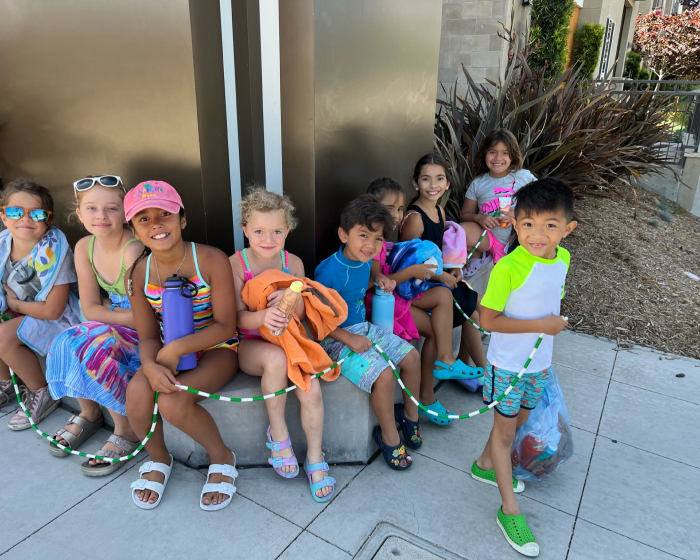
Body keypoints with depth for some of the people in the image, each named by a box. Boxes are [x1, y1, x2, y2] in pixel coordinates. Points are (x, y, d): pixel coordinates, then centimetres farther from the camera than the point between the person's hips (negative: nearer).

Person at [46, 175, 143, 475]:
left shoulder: (134, 250, -25)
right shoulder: (85, 247, -4)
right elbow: (89, 309, -4)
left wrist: (109, 309, -15)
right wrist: (123, 314, -16)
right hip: (114, 327, 7)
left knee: (93, 348, -26)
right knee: (64, 344, -12)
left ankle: (126, 432, -7)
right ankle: (89, 414, 14)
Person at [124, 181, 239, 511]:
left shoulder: (212, 261, -17)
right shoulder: (138, 274, -4)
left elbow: (225, 326, -17)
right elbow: (148, 336, 0)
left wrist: (177, 349, -27)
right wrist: (150, 366, -23)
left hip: (216, 348, -4)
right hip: (167, 351, 4)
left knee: (173, 402, -28)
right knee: (137, 392, -25)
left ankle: (221, 457, 3)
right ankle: (158, 458, 9)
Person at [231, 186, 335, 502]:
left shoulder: (293, 263, 2)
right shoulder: (236, 264, -7)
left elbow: (300, 314, 0)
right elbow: (237, 317, -12)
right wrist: (263, 317, -36)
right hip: (250, 345, -2)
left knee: (311, 390, -24)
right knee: (276, 358, -38)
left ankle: (315, 458, 1)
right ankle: (278, 433, -12)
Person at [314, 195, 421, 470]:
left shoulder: (364, 260, -3)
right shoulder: (329, 271, -26)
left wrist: (379, 278, 1)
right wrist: (348, 338, -25)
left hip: (362, 328, 9)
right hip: (336, 338, -8)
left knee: (411, 356, 5)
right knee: (384, 375, -23)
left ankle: (411, 417, 27)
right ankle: (389, 435, 3)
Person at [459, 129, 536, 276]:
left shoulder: (524, 177, -3)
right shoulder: (478, 184, 2)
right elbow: (465, 215, 5)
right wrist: (479, 218, -17)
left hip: (517, 240, -1)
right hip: (488, 236, 1)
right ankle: (479, 256, 3)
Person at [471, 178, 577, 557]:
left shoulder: (563, 258, -6)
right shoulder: (508, 267, -27)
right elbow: (488, 319, -23)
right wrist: (541, 325, -24)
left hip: (539, 361, 7)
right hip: (507, 363, -6)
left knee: (518, 420, 23)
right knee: (505, 429, 9)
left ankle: (485, 465, 49)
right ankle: (510, 511, 24)